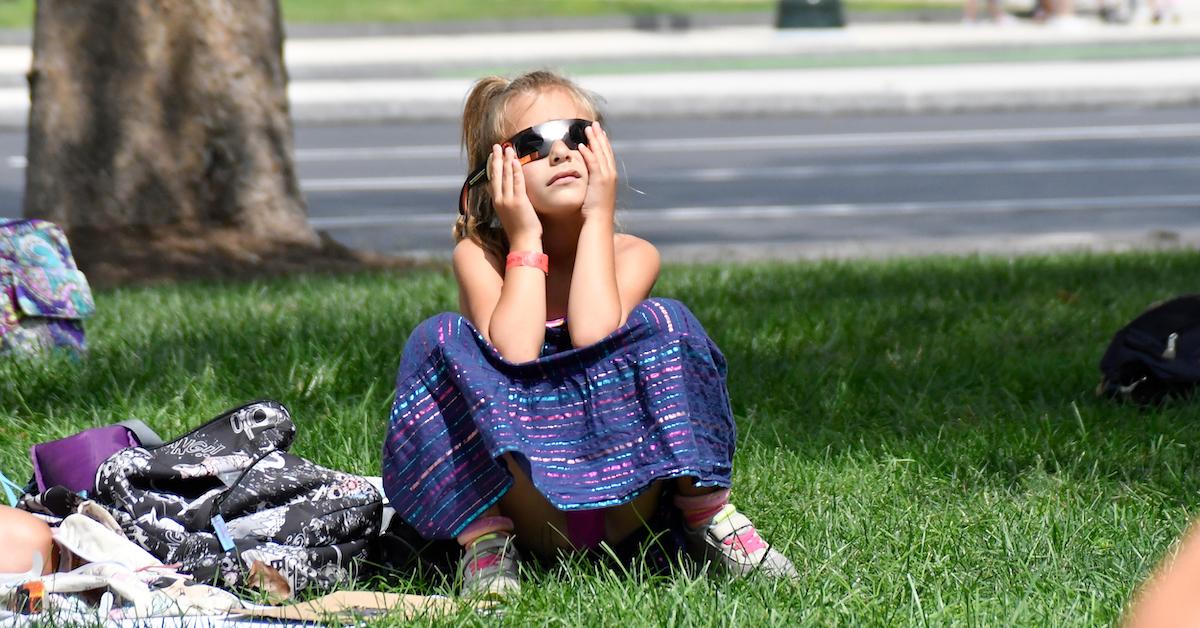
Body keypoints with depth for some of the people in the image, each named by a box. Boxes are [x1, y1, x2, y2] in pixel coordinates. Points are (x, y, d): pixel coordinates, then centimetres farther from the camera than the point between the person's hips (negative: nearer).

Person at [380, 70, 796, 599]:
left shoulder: (631, 255, 0)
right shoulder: (479, 255, -2)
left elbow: (593, 335, -23)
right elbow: (512, 353, -22)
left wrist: (598, 218, -12)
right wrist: (527, 239, -13)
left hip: (624, 500, 0)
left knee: (662, 323, -23)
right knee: (439, 341, -22)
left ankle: (707, 520, -13)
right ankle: (484, 535, -17)